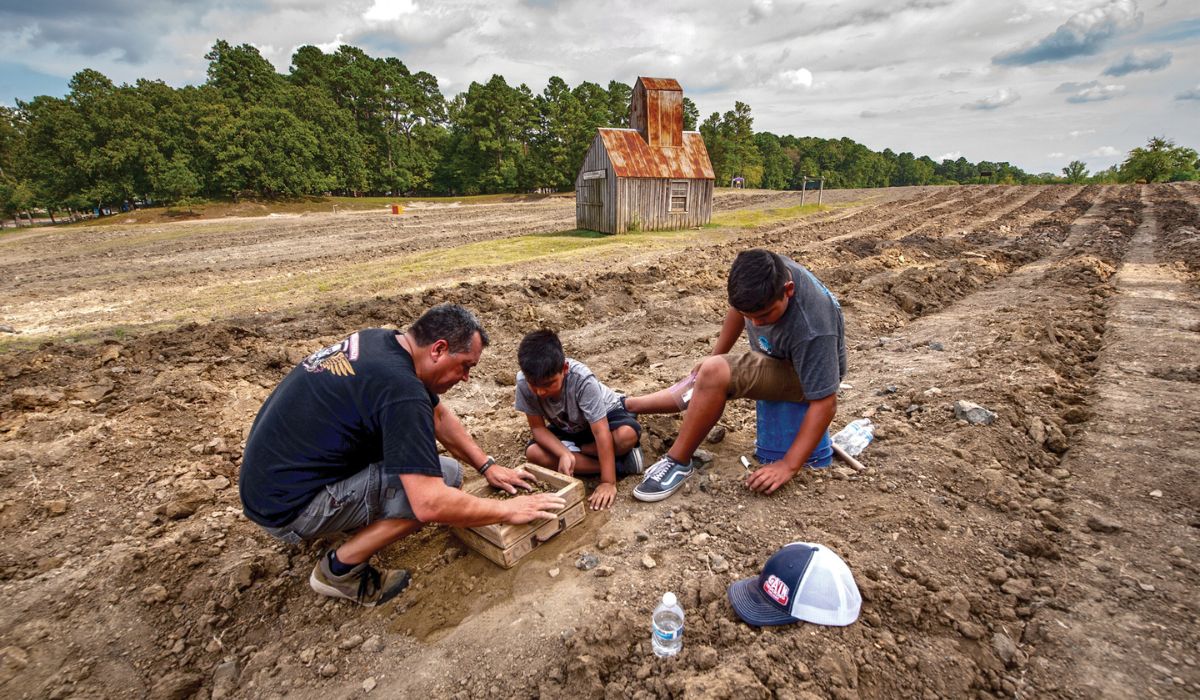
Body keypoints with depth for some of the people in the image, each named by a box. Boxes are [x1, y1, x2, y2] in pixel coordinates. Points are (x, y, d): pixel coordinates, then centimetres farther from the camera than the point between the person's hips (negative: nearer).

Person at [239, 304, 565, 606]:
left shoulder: (383, 340, 0)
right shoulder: (400, 389, -29)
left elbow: (439, 414, 13)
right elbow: (430, 504, -32)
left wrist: (487, 465, 11)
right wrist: (507, 510, -17)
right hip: (287, 506, -9)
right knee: (446, 474, -18)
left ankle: (358, 517, 16)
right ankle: (339, 569, -2)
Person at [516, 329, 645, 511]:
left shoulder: (582, 379, -37)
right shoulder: (524, 382, -27)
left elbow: (601, 432, -36)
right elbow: (538, 427, -17)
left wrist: (608, 482, -39)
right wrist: (564, 454, -33)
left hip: (605, 416, -5)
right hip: (567, 429, 5)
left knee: (627, 434, -38)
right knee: (533, 452, -25)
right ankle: (618, 464, -21)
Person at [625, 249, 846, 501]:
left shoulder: (812, 330, -38)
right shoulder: (762, 272, -20)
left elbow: (824, 402, -31)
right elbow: (739, 309, 2)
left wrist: (789, 465, -30)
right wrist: (714, 356, 11)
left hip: (802, 374, -7)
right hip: (771, 358, 7)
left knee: (714, 373, -30)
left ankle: (677, 462, -16)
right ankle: (625, 406, 28)